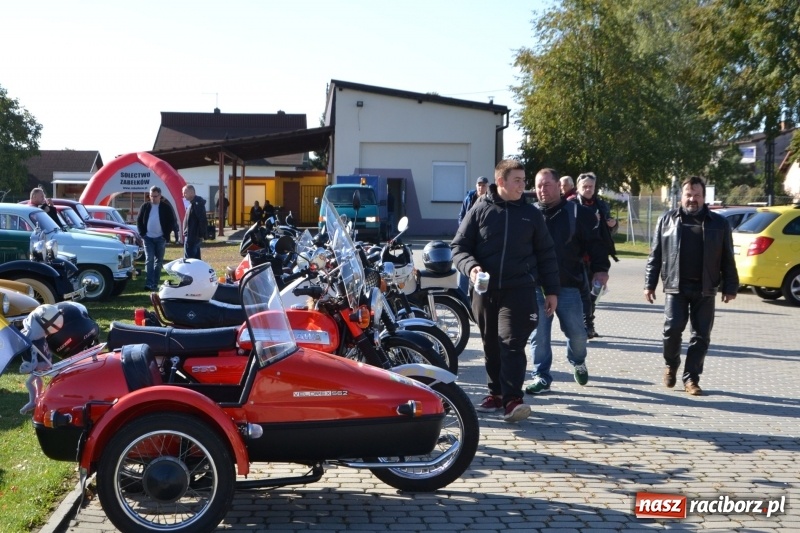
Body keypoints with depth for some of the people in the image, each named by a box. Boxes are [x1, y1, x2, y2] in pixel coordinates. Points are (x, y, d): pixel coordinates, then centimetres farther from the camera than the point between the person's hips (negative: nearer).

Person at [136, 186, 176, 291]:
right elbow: (139, 221, 8)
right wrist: (142, 234, -2)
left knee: (159, 262, 5)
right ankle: (149, 283, -15)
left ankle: (155, 284, 11)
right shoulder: (145, 206, 3)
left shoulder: (166, 207, -1)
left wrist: (166, 235, -6)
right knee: (149, 260, -9)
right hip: (148, 238, 0)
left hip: (160, 238, 0)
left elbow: (172, 222, 1)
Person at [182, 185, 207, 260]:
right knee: (196, 258, 14)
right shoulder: (193, 203, 15)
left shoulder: (197, 204, -17)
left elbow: (202, 220, -22)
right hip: (193, 236, 11)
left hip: (192, 236, -11)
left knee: (188, 259, -10)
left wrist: (201, 235, -21)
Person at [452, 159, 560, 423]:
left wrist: (551, 291, 9)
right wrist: (471, 267, -15)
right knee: (491, 346, 9)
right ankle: (496, 392, 21)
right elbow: (458, 246, 5)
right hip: (485, 291, 1)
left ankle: (512, 398, -13)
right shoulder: (480, 211, 5)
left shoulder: (531, 214, 8)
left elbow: (546, 255, 12)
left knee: (512, 344, -11)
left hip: (519, 291, -1)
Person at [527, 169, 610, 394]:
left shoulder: (578, 213, 3)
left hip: (568, 285, -1)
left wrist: (600, 269, -7)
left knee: (577, 333, 7)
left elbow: (594, 243, 4)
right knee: (539, 335, 2)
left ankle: (578, 362, 37)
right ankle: (541, 376, 13)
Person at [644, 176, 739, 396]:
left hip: (705, 289, 1)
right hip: (676, 287, -1)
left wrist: (730, 287, 2)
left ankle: (691, 378, 11)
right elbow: (655, 255, 7)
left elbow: (727, 260, 7)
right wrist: (650, 284, 2)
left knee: (701, 336, 1)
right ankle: (671, 365, 20)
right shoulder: (667, 220, 7)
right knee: (672, 329, -7)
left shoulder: (719, 223, 7)